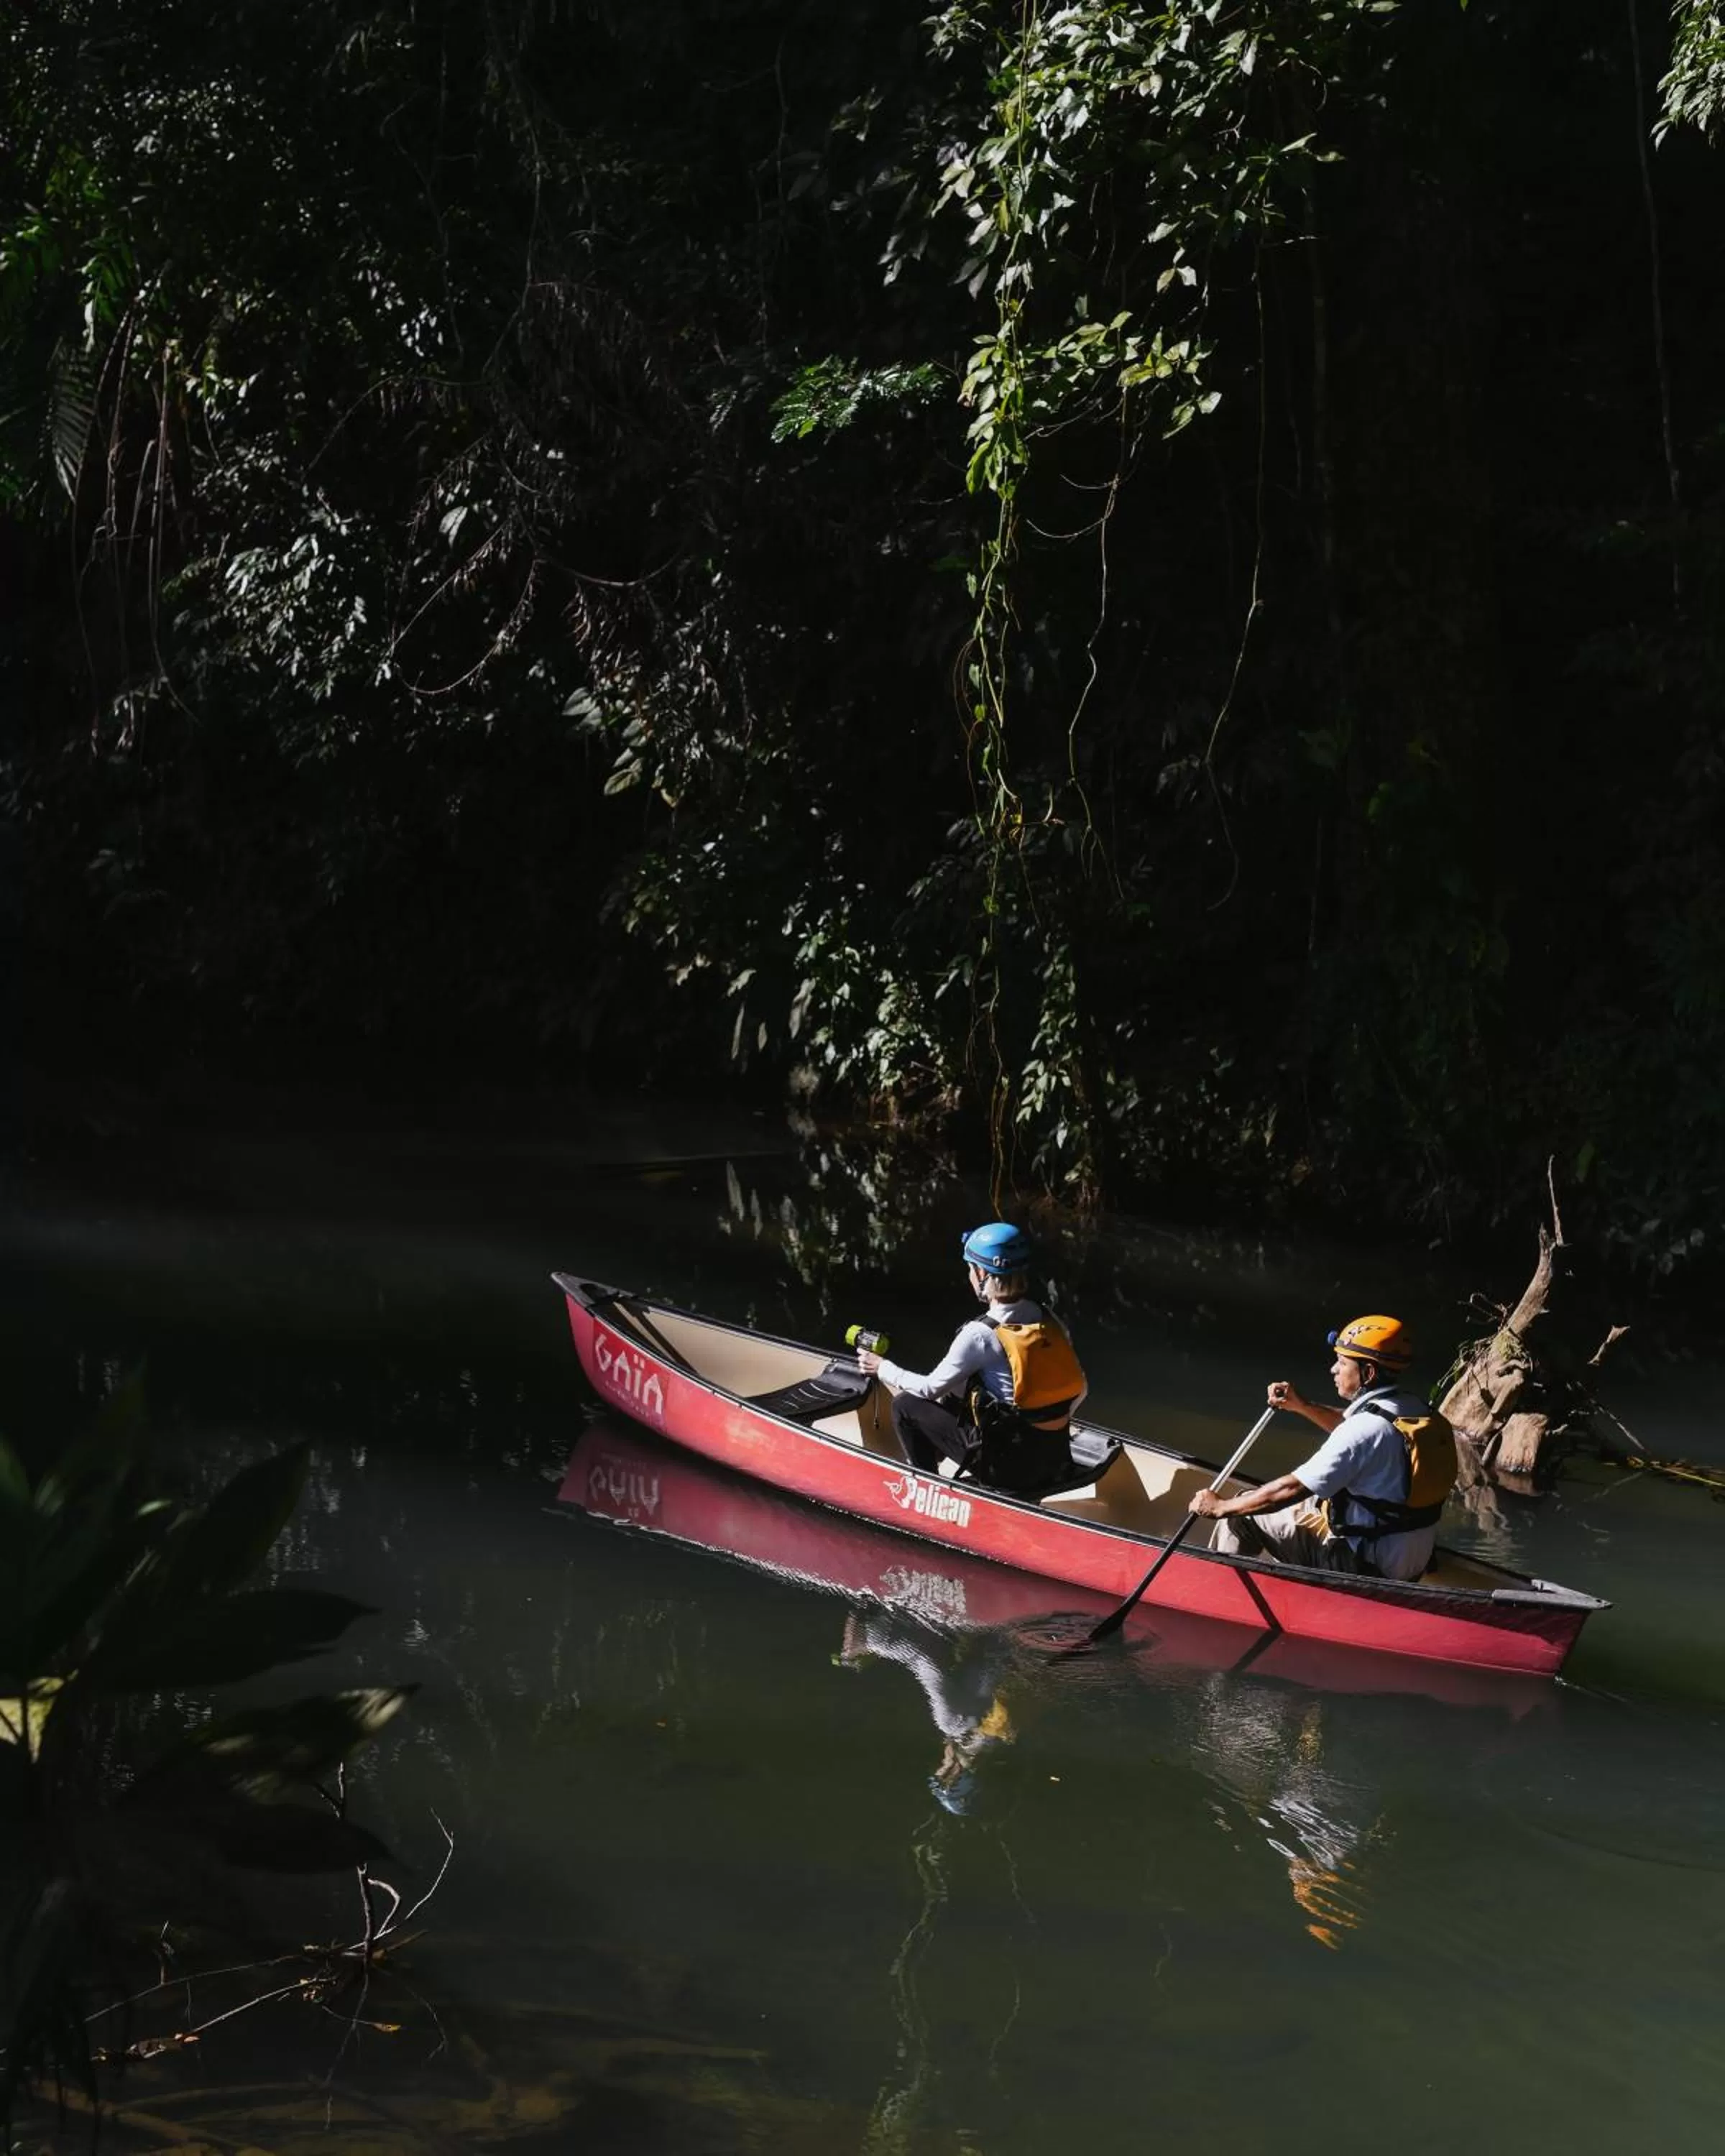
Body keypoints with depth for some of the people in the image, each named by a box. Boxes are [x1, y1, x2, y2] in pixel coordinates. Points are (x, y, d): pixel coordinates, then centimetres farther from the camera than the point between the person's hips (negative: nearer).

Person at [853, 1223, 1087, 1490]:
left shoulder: (981, 1335, -18)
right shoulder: (1049, 1320, 0)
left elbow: (931, 1388, -5)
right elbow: (1079, 1389, 7)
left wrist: (883, 1369, 12)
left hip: (1008, 1465, -7)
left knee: (905, 1406, 8)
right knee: (951, 1399, 28)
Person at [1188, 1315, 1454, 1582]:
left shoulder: (1371, 1428, -26)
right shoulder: (1413, 1407, 0)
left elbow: (1291, 1489, -23)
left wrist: (1221, 1508, -12)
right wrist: (1300, 1406, 12)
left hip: (1366, 1567, -9)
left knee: (1243, 1514, 4)